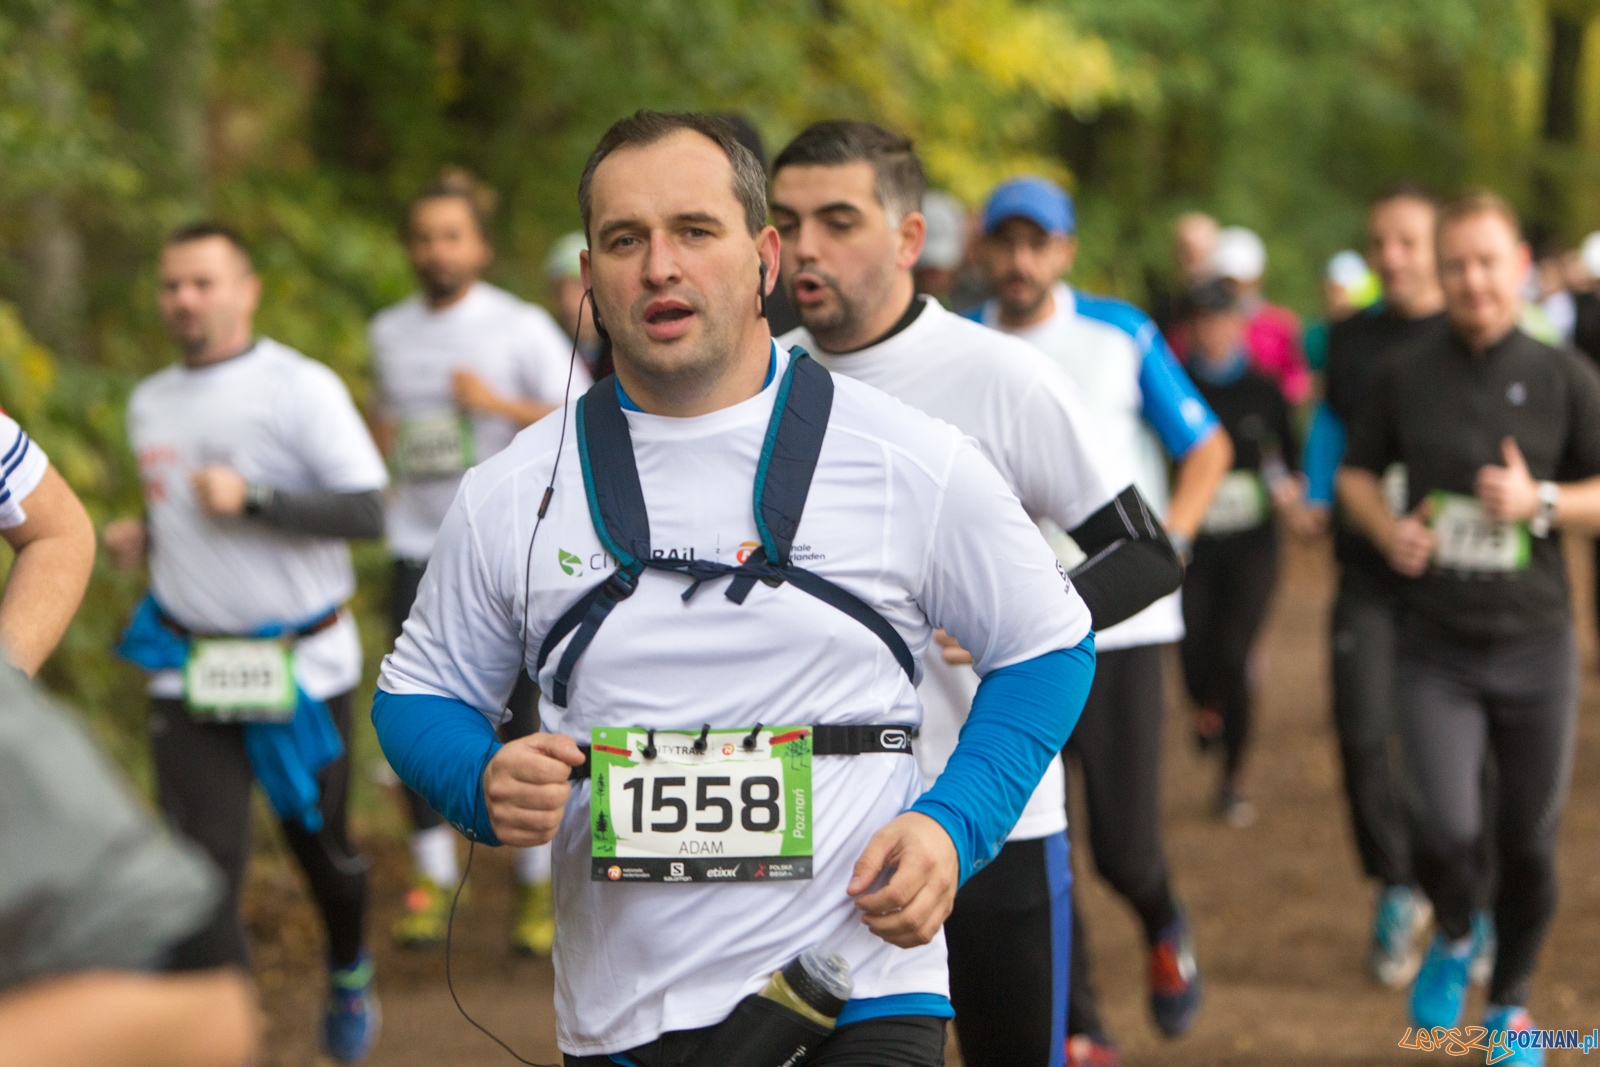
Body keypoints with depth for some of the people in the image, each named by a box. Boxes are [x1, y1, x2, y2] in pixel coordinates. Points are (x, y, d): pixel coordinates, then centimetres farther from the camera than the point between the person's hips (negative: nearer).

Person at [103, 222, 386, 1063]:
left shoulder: (301, 387, -9)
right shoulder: (149, 405, 10)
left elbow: (367, 512, -16)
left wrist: (249, 498, -25)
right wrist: (142, 535, 5)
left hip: (303, 667, -3)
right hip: (190, 675, 3)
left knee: (320, 845, 13)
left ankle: (349, 973, 44)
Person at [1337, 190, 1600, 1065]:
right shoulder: (1405, 377, 0)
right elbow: (1356, 472, 13)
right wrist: (1387, 529, -7)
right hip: (1436, 647, 0)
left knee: (1528, 843, 8)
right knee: (1447, 831, -16)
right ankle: (1452, 937, 19)